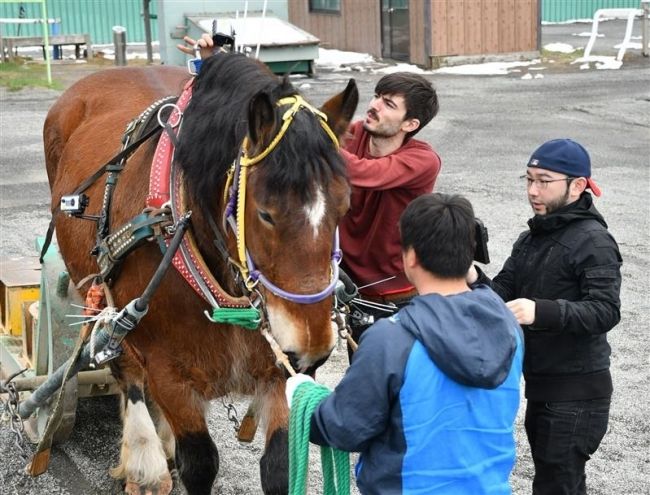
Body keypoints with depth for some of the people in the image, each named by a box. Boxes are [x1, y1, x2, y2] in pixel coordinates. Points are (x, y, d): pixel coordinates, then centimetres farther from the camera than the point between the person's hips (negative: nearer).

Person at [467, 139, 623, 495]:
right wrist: (475, 281, -14)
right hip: (540, 386, 9)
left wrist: (541, 311, -38)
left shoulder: (593, 241, -13)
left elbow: (606, 311, -25)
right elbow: (502, 294, 8)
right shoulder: (532, 239, 15)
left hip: (575, 394, -9)